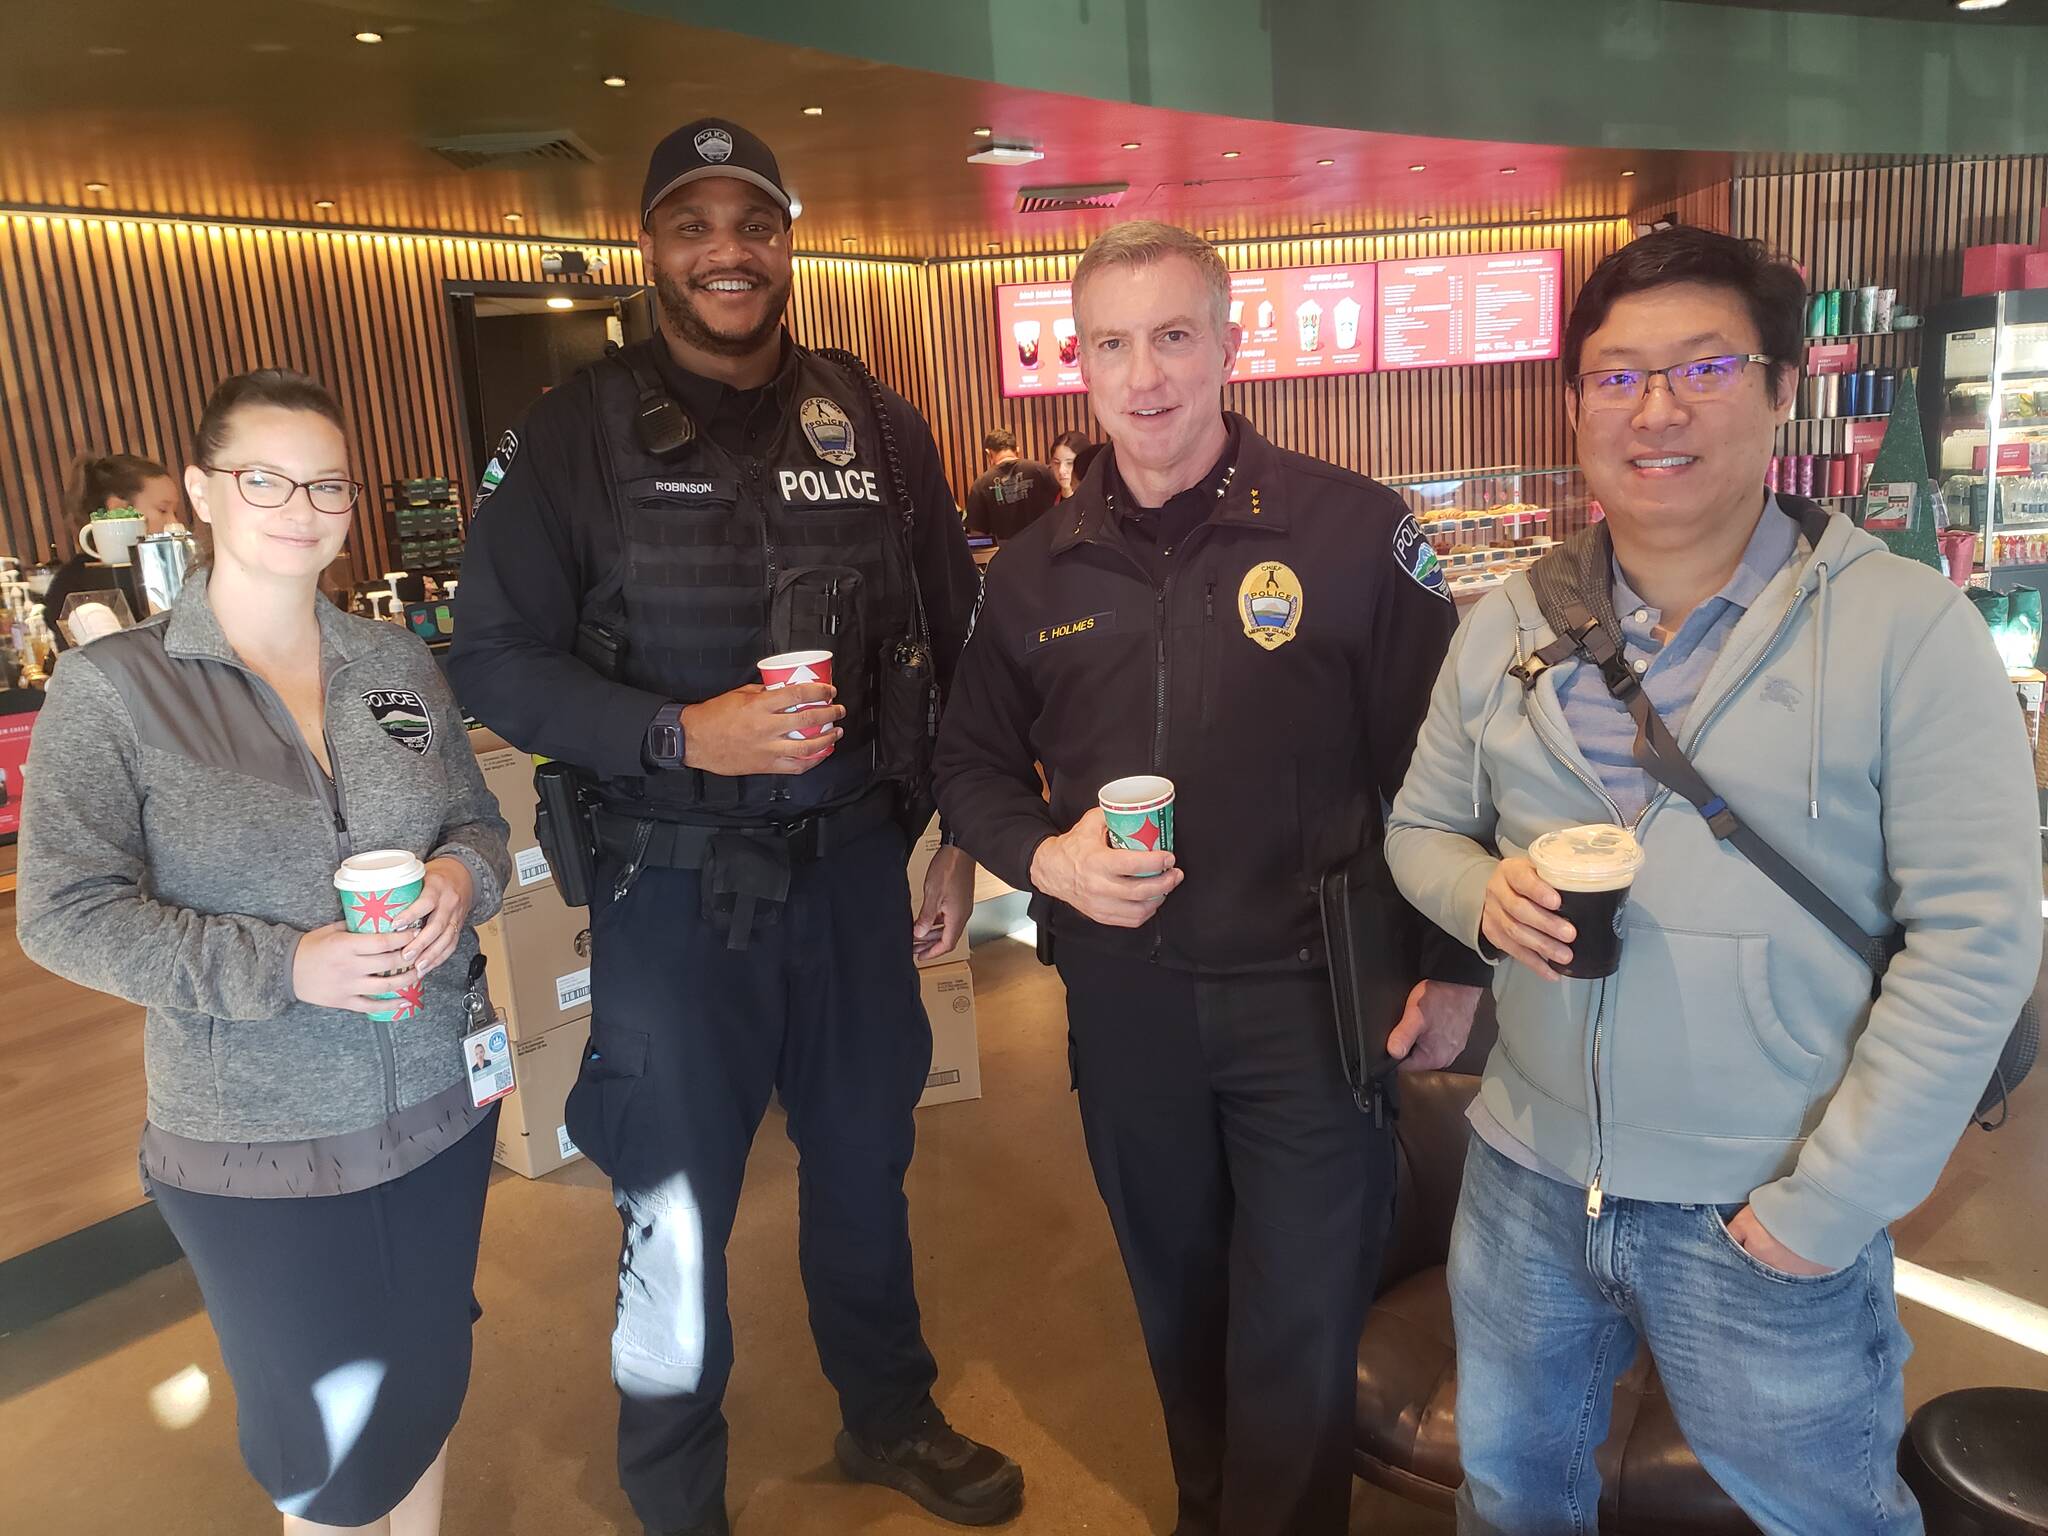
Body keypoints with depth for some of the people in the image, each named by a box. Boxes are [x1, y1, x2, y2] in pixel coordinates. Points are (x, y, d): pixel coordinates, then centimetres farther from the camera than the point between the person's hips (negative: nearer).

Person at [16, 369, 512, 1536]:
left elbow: (479, 818, 11)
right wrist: (283, 965, -24)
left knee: (430, 1381, 22)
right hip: (257, 1147, -4)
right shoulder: (113, 687, -10)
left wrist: (463, 875, -13)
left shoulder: (401, 664, 2)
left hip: (441, 1101, 4)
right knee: (332, 1436, 10)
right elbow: (67, 914, -12)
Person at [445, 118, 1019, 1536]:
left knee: (865, 1155, 19)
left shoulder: (875, 422, 4)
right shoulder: (582, 433, -5)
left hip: (856, 860, 3)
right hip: (675, 882, -2)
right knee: (676, 1207, 11)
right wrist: (681, 737, -20)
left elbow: (954, 635, 8)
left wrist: (962, 838, 6)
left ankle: (890, 1416, 45)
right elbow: (495, 658, -7)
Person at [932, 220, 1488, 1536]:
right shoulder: (1039, 570, 3)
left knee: (1301, 1337, 8)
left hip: (1310, 993, -4)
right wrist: (1046, 855, -9)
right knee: (1178, 1310, 23)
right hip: (1124, 996, 4)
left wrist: (1458, 966, -6)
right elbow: (976, 763, 11)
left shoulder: (1351, 529, -9)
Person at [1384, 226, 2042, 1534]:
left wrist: (1828, 1202, -15)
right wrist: (1483, 894, -14)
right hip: (1526, 1179, 4)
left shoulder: (1906, 626, -12)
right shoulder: (1508, 627, 1)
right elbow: (1422, 827, 9)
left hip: (1764, 1219, -3)